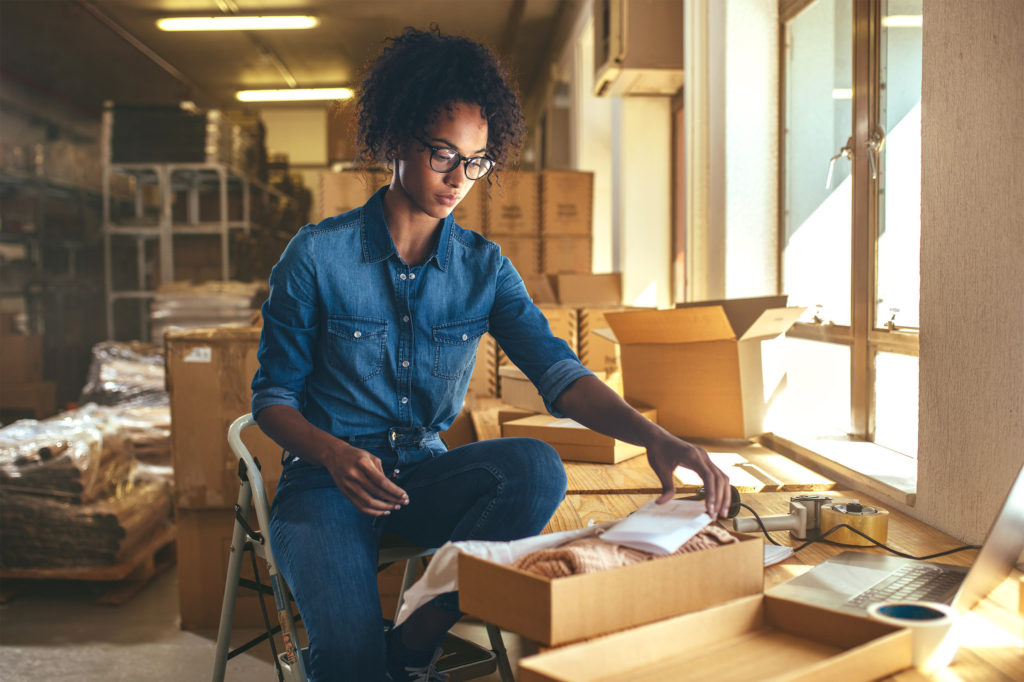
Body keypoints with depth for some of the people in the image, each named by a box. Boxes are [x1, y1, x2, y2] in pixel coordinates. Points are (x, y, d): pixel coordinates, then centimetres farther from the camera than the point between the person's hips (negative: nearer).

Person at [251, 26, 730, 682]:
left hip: (424, 473, 4)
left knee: (538, 466, -29)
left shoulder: (484, 266, 3)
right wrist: (334, 455, -24)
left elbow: (558, 371, -9)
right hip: (327, 477, -4)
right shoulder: (317, 255, -6)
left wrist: (653, 435, -27)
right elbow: (273, 397, -2)